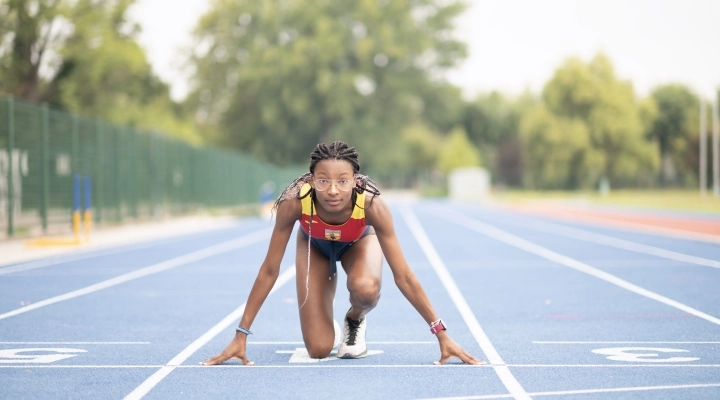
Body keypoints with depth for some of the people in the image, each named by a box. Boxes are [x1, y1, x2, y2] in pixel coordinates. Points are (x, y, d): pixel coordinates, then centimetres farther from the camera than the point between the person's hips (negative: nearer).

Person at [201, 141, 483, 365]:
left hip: (358, 242, 0)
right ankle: (325, 323, 26)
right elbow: (269, 271, -28)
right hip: (314, 244, 0)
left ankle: (355, 321, 0)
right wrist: (241, 335, -28)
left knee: (365, 289, -37)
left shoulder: (372, 205, -40)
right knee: (318, 350, -11)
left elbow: (402, 277, -31)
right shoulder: (294, 202, -39)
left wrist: (441, 334, -31)